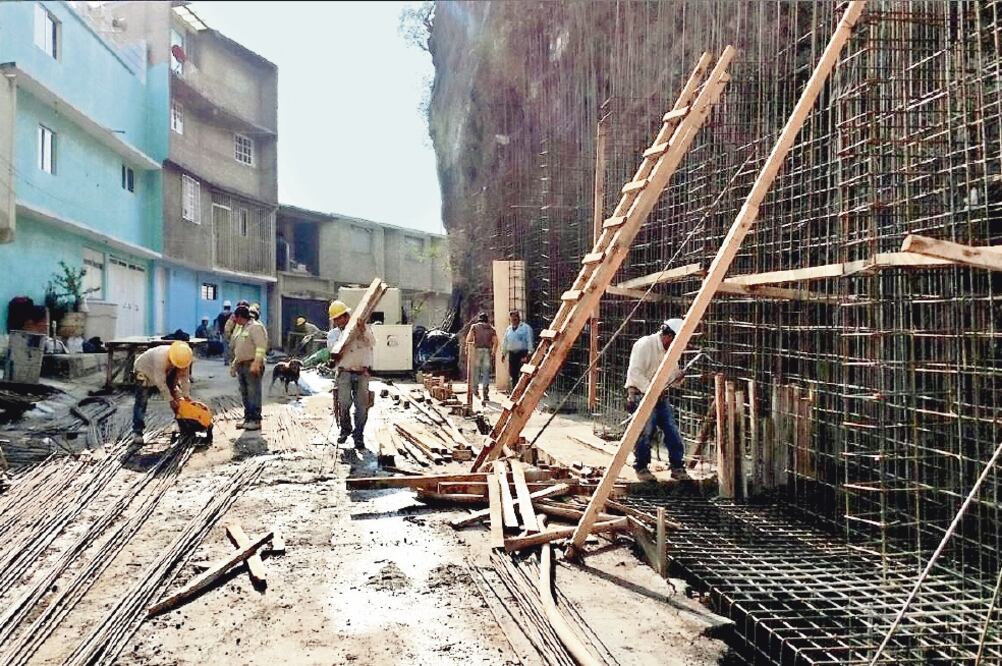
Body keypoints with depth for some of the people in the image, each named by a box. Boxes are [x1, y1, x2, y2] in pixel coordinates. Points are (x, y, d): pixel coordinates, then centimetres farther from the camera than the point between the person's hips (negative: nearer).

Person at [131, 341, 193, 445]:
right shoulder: (161, 357, -44)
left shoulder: (184, 358, -26)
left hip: (164, 373, 6)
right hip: (144, 371, -6)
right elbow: (160, 382, -37)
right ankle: (137, 432, -12)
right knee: (141, 402, -13)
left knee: (175, 392, 4)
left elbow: (185, 377, -15)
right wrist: (171, 400, -31)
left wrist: (186, 396, -18)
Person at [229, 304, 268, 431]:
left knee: (253, 393, -8)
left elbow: (261, 346, -20)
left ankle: (255, 420, -6)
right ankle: (248, 418, 18)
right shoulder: (239, 328, 20)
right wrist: (235, 364, 23)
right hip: (241, 365, 10)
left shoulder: (255, 327, -10)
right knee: (244, 393, 11)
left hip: (252, 365, -10)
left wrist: (256, 363, -28)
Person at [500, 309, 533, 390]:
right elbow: (505, 342, 25)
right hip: (512, 353, 6)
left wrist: (529, 353, -12)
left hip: (522, 353, -6)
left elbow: (529, 341, -5)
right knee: (513, 374, 8)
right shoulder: (508, 329, 17)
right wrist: (503, 353, 22)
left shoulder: (526, 327, -1)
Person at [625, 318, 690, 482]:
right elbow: (634, 373, -20)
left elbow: (671, 378, 19)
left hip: (660, 396, 8)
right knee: (644, 433, -12)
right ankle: (641, 468, 4)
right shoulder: (644, 345, -12)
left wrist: (679, 377, -4)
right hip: (641, 394, -8)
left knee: (673, 432, 2)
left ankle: (677, 468, 13)